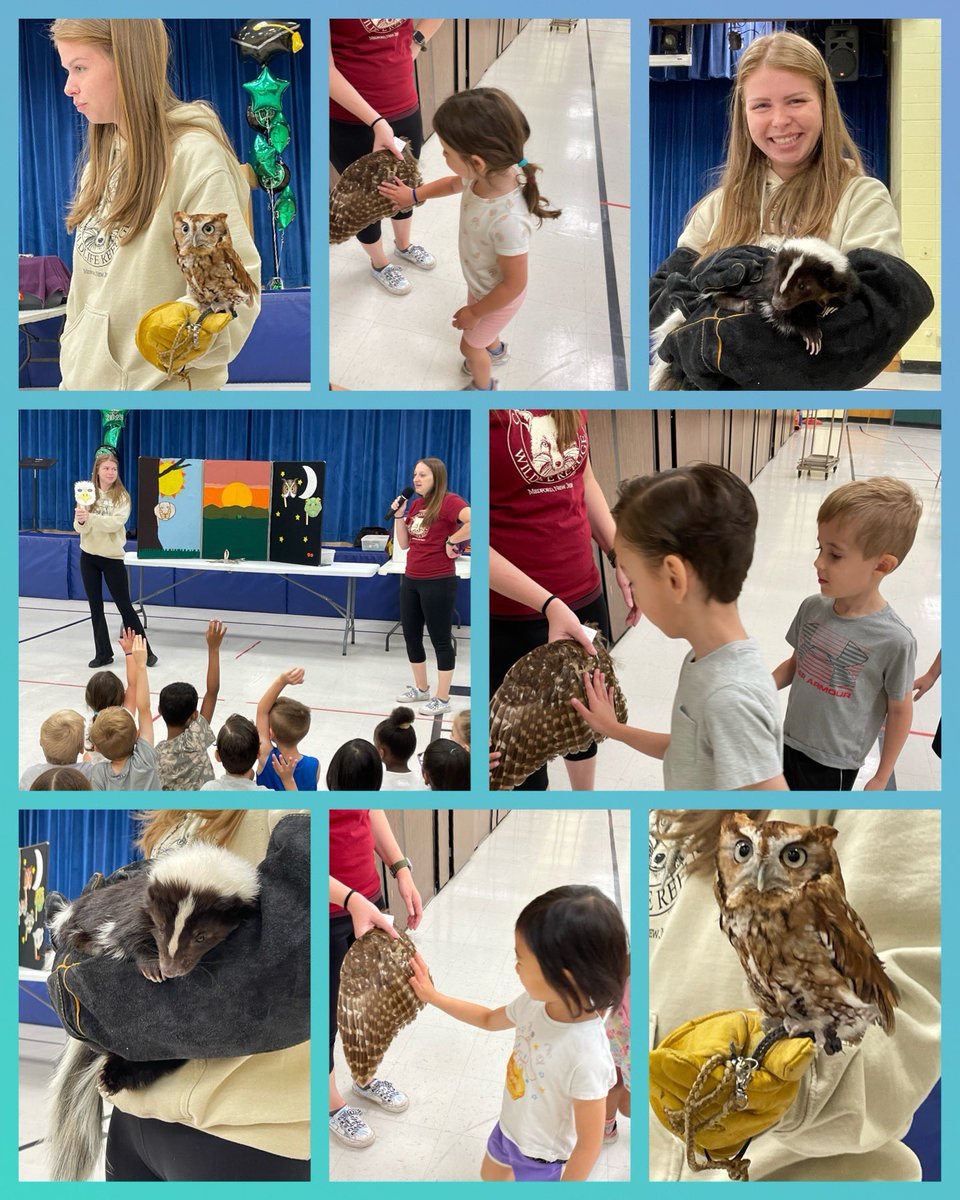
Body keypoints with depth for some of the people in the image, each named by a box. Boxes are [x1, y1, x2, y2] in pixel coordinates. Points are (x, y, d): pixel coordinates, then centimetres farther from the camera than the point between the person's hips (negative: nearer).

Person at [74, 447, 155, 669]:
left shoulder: (122, 496, -6)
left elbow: (116, 523, -21)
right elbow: (80, 528, -6)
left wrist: (90, 518, -33)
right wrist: (81, 521, -29)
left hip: (112, 557, -3)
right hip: (89, 556, 3)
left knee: (124, 606, 1)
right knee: (95, 607, 9)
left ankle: (144, 650, 10)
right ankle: (103, 653, 18)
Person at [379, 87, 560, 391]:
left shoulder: (508, 220, -46)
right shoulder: (489, 173, -24)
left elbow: (514, 284, -31)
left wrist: (474, 312, -18)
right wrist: (414, 194, 7)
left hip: (500, 296, -6)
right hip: (480, 282, 6)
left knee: (470, 346, 21)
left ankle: (483, 388, 51)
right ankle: (495, 349, 67)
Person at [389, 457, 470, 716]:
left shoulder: (449, 501, -14)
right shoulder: (416, 505, 10)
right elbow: (403, 544, 12)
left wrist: (451, 542, -20)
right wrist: (398, 515, 0)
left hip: (438, 581, -8)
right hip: (411, 580, 8)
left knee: (440, 639, 0)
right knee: (411, 636, 15)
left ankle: (442, 699, 9)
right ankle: (421, 688, 31)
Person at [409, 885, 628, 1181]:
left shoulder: (587, 1058, -40)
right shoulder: (536, 1002, -19)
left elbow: (588, 1146, -28)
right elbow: (489, 1019, 4)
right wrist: (433, 996, 5)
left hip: (540, 1159, -6)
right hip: (509, 1128, 6)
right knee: (490, 1176, 31)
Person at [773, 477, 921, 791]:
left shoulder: (894, 641, -25)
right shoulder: (812, 608, -10)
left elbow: (900, 710, -12)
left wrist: (881, 778, -4)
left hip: (834, 764, -5)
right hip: (790, 743, 5)